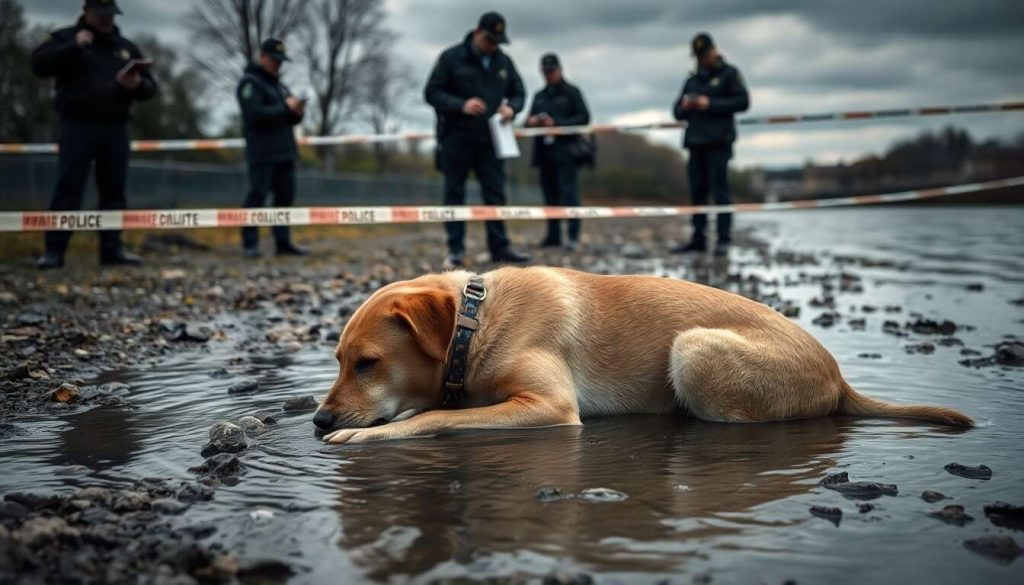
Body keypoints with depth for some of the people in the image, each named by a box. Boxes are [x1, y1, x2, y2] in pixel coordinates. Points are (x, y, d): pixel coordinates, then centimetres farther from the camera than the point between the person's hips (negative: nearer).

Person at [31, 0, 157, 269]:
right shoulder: (65, 38, 8)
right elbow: (39, 64, -8)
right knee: (68, 189, -8)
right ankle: (54, 250, -7)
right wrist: (74, 47, -15)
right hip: (78, 127, -4)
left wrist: (137, 84, -6)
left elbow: (150, 87, 18)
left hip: (116, 129, 4)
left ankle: (112, 248, 9)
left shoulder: (126, 47, 18)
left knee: (113, 191, 4)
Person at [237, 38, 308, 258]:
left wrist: (298, 111, -3)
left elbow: (291, 119, 20)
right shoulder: (250, 82, -3)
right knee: (257, 195, -8)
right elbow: (255, 114, -18)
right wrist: (285, 108, -16)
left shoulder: (279, 85, 22)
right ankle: (250, 244, -4)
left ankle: (283, 242, 11)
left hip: (285, 151, 8)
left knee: (285, 196, 6)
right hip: (262, 152, -8)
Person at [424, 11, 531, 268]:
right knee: (454, 193, 1)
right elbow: (432, 92, -5)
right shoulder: (452, 57, -2)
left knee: (495, 193, 1)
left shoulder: (504, 62, 9)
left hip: (489, 140, 3)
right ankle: (456, 249, 5)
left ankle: (499, 246, 6)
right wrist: (461, 105, -21)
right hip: (457, 138, -3)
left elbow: (519, 93, 17)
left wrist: (511, 108, -8)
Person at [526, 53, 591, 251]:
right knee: (550, 194, 6)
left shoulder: (572, 92, 5)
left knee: (568, 192, -11)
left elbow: (584, 117, -3)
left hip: (566, 151, -5)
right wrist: (531, 121, -2)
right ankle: (553, 235, 10)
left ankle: (573, 235, -13)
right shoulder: (539, 96, 21)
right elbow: (530, 120, 23)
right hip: (545, 151, 5)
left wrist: (557, 123, -13)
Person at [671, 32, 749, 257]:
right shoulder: (692, 80, 23)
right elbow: (677, 111, 23)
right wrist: (685, 106, -1)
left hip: (718, 142, -6)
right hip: (695, 141, 6)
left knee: (719, 190, -9)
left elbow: (742, 101, -6)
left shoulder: (729, 74, 6)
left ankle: (724, 240, -8)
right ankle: (698, 238, 7)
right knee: (697, 191, 4)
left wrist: (710, 104, -12)